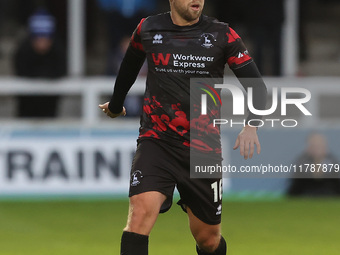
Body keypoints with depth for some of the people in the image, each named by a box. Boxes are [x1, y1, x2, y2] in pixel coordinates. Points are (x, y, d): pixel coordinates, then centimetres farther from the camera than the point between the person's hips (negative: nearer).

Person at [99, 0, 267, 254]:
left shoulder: (222, 35, -1)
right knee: (141, 212, -25)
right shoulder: (147, 29, 3)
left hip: (204, 147, 1)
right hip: (156, 141, -1)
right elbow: (129, 66, 24)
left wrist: (251, 126, -22)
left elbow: (256, 85, -4)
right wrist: (116, 104, 39)